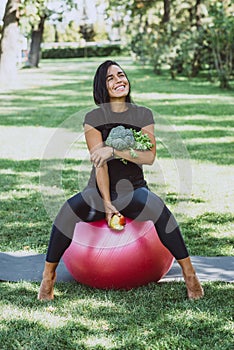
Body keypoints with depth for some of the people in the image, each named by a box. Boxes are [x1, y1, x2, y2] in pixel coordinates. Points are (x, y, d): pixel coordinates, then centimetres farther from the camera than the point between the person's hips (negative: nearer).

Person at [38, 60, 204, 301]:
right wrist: (107, 204, -17)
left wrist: (114, 151, -24)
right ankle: (48, 274, -18)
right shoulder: (93, 118, 0)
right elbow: (99, 163, -9)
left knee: (158, 209, -34)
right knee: (70, 209, -33)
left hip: (134, 190, 1)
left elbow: (149, 156, -9)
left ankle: (188, 272, -21)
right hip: (100, 191, 0)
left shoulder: (143, 115, 4)